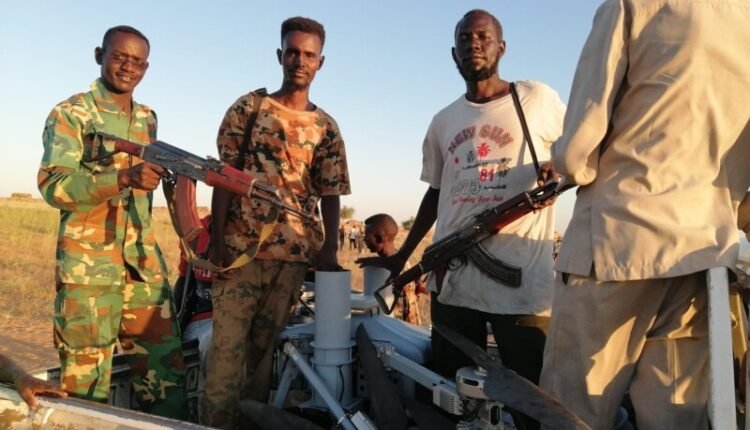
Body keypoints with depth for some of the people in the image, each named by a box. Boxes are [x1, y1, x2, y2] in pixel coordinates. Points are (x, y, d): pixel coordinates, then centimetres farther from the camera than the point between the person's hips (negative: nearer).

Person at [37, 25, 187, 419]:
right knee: (86, 377, 2)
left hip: (144, 260, 5)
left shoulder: (147, 119, 16)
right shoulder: (70, 114, -2)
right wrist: (124, 178, -27)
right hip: (87, 263, -5)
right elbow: (53, 185, -15)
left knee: (166, 368, 6)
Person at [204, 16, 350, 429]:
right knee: (228, 343, -2)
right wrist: (216, 240, -6)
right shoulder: (247, 108, 5)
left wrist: (328, 251, -6)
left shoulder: (326, 127, 10)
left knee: (265, 345, 10)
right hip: (240, 247, -2)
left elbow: (331, 195, 7)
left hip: (295, 253, 2)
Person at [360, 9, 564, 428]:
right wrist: (403, 256, 18)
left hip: (522, 275, -3)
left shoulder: (538, 99, 3)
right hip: (452, 276, 4)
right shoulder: (443, 122, 14)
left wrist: (558, 167, -12)